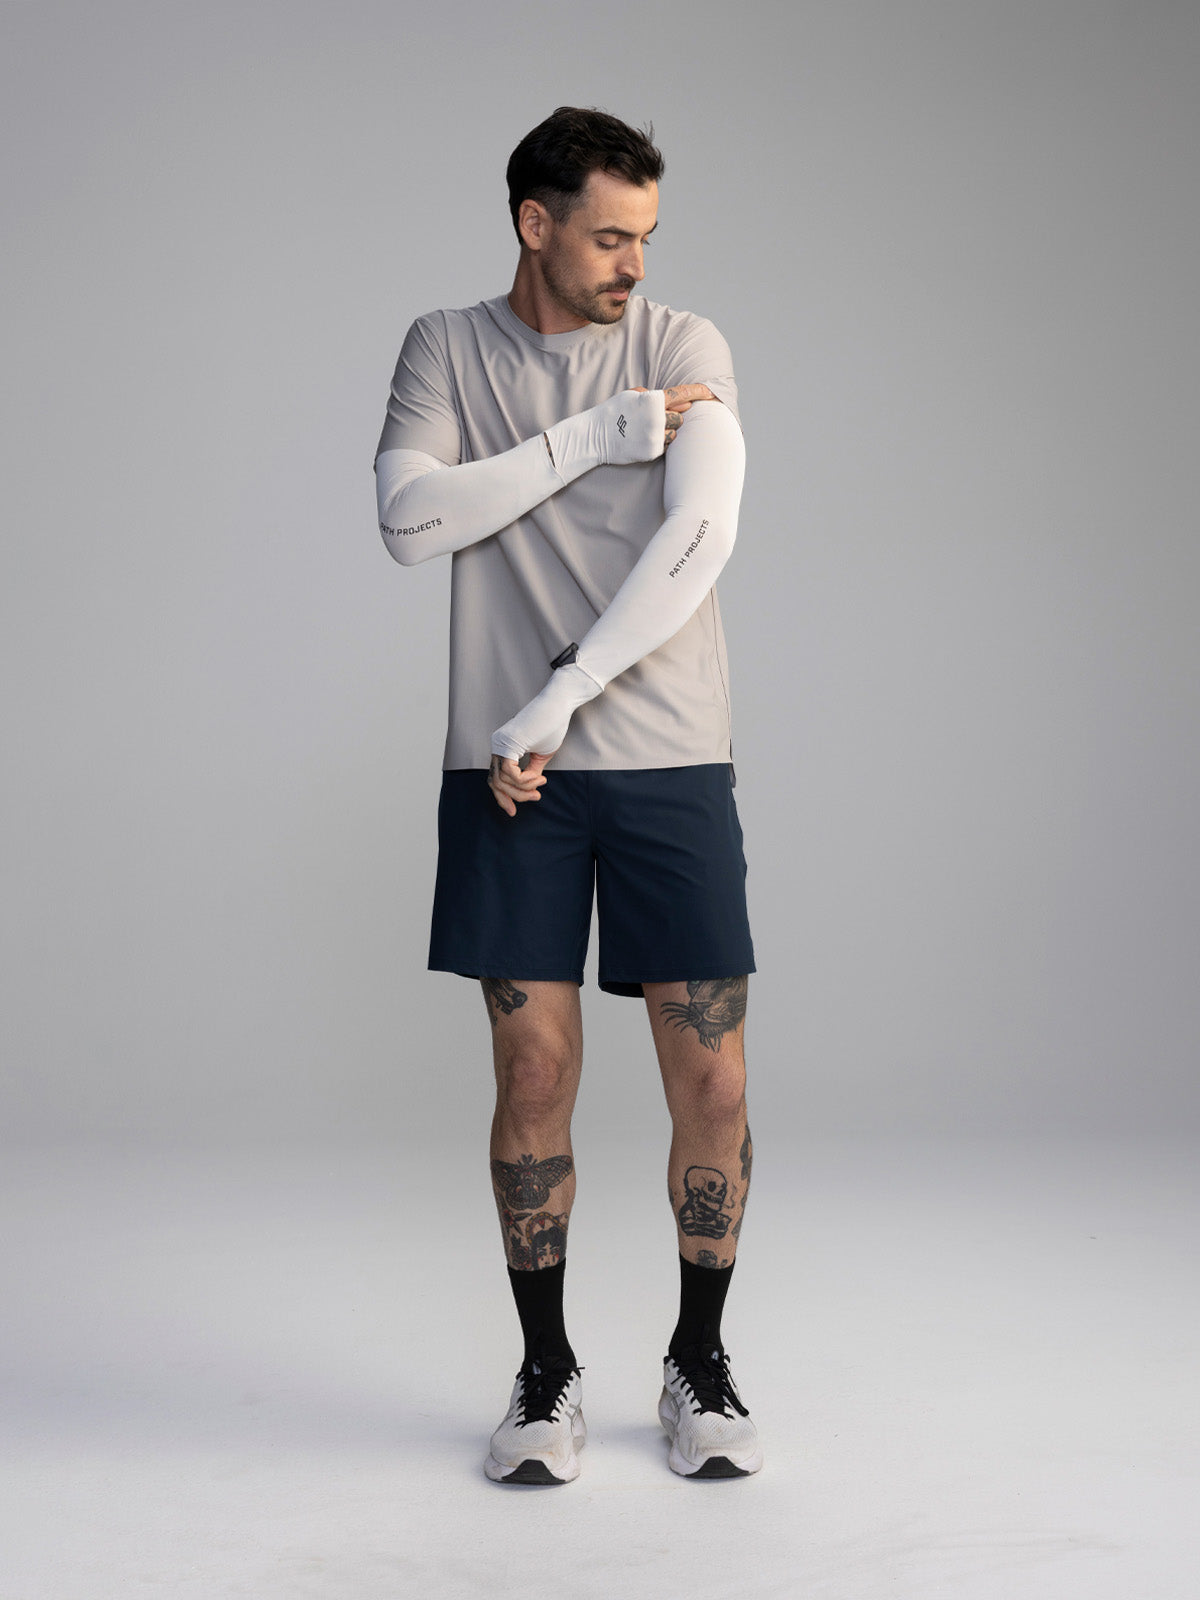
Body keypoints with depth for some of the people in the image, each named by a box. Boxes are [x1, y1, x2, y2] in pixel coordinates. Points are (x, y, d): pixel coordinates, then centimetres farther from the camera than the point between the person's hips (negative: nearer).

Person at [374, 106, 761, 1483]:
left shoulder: (685, 349, 2)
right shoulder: (446, 350, 7)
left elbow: (698, 540, -12)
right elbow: (410, 518, -10)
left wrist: (553, 703, -17)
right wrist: (597, 435, -13)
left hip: (670, 762, 0)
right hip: (509, 772, 1)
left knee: (712, 1078, 0)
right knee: (534, 1072, 2)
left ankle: (700, 1366, 19)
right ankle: (546, 1375, 19)